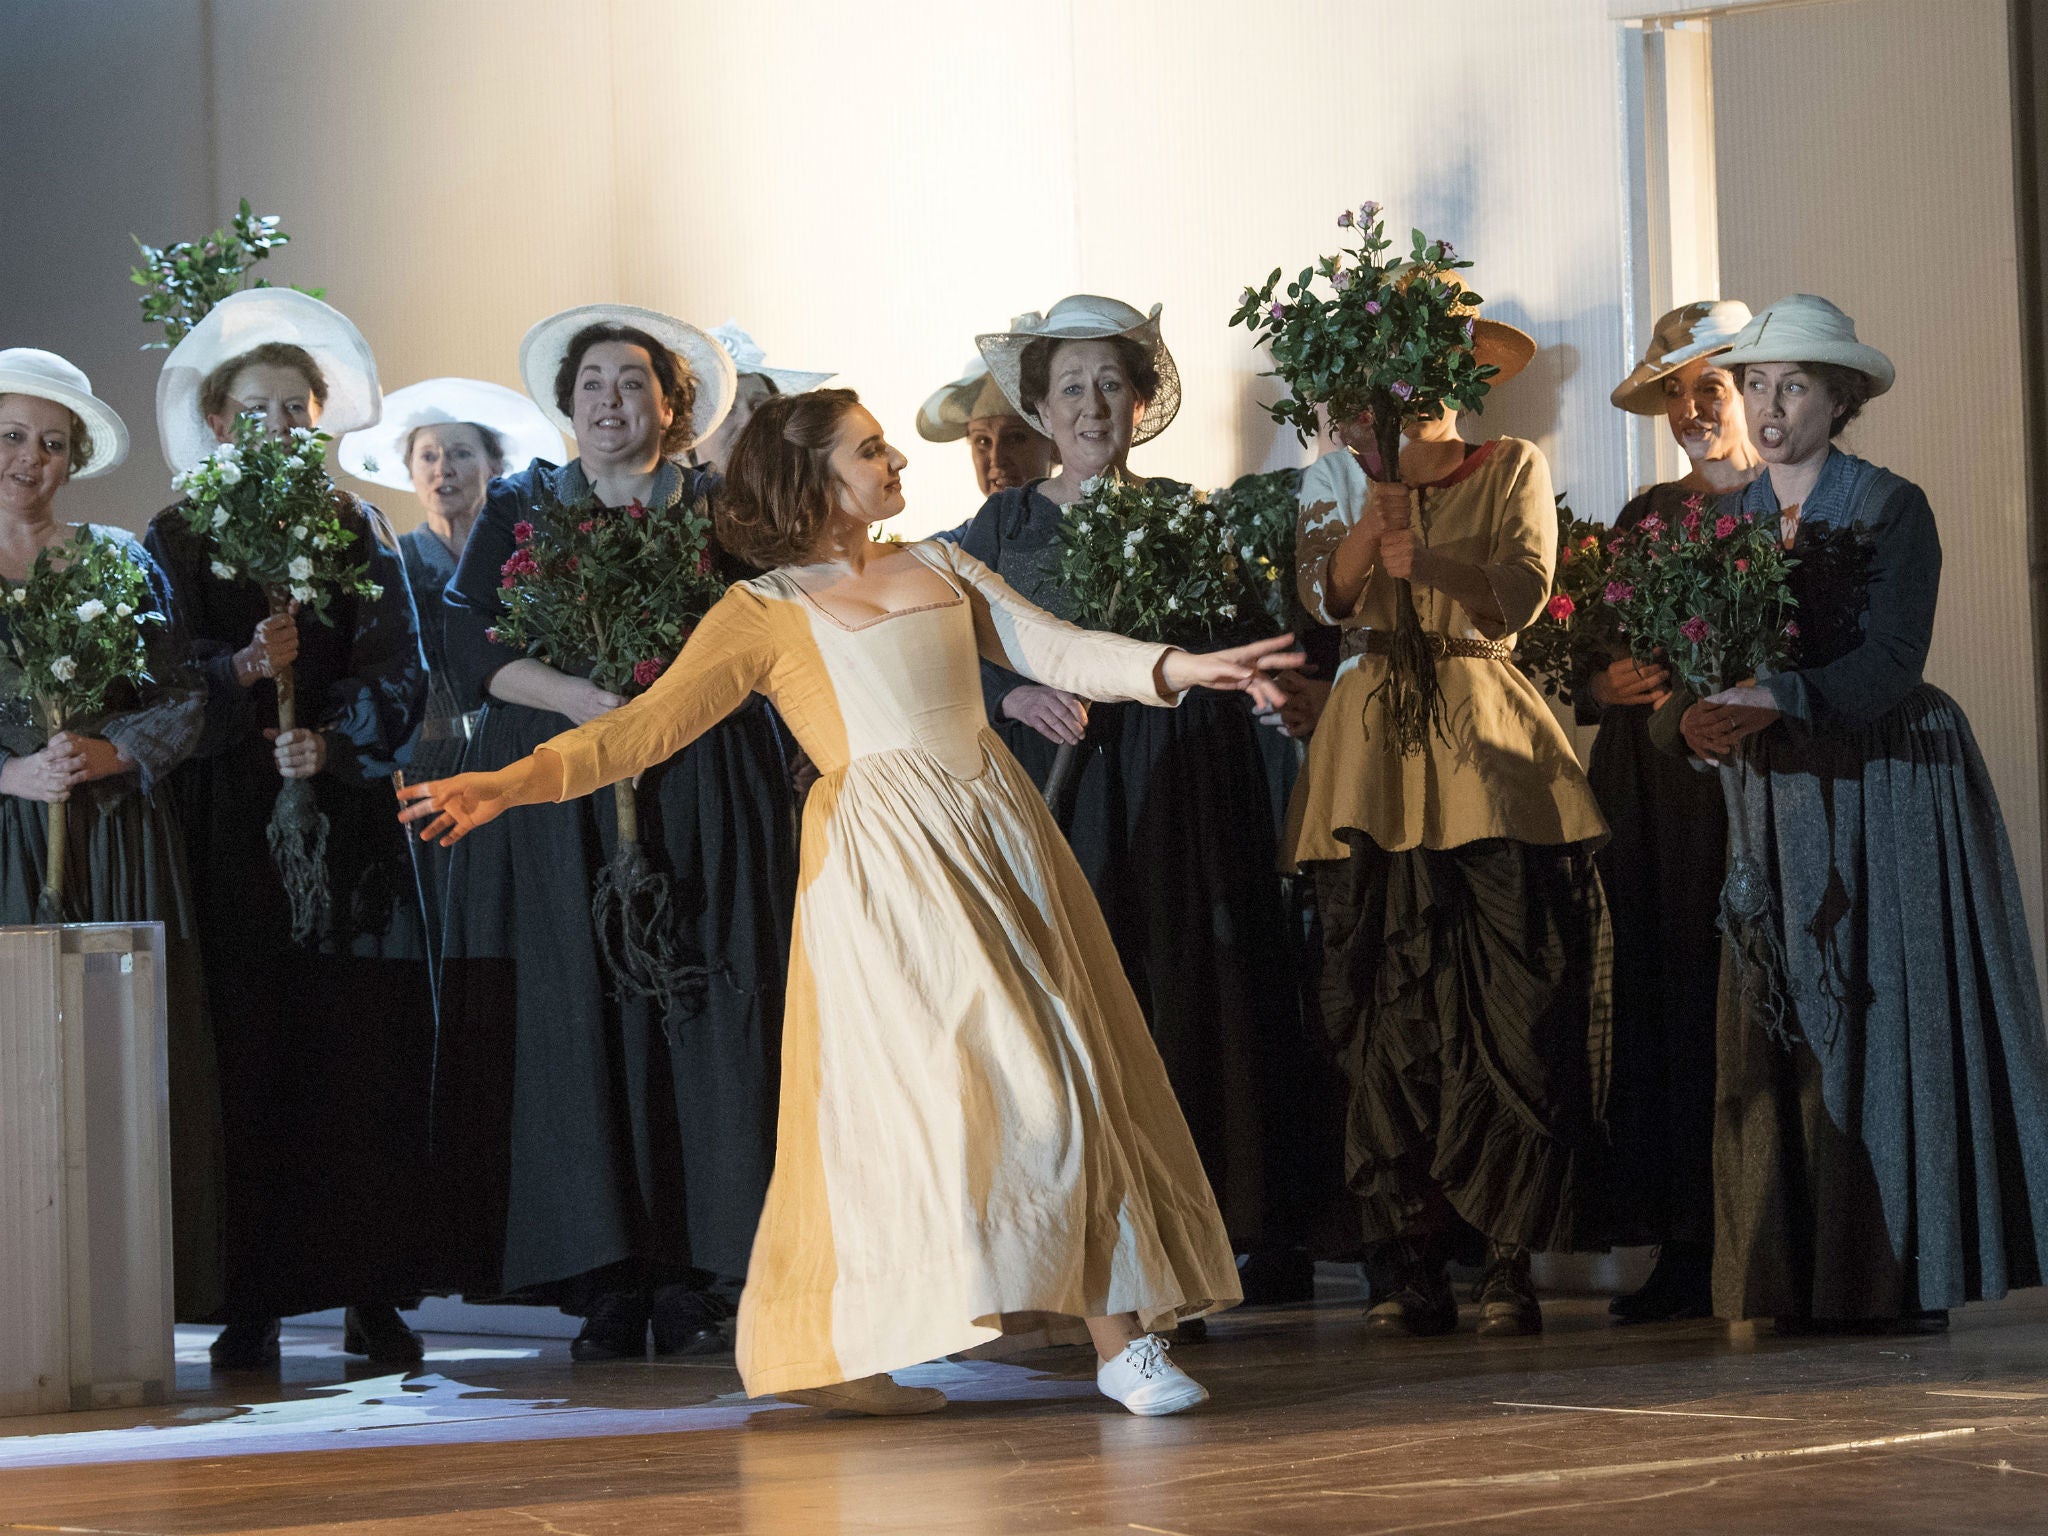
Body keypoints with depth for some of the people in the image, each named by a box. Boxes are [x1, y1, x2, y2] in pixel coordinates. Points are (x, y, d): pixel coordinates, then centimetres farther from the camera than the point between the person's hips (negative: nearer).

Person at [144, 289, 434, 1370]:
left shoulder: (357, 529, 11)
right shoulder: (178, 537, 8)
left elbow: (398, 671, 2)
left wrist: (332, 742, -15)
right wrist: (242, 669, -20)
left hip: (346, 811, 1)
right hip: (226, 822, -1)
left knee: (365, 1052, -2)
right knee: (244, 1051, -5)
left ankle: (371, 1296, 2)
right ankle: (250, 1303, -2)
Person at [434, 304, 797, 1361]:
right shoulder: (518, 511, 13)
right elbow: (470, 648, 3)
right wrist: (579, 699, -13)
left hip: (700, 792, 0)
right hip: (557, 796, 0)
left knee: (704, 1023, -7)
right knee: (577, 1025, -6)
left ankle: (694, 1280, -5)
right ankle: (606, 1289, -5)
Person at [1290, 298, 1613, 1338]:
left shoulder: (1513, 470, 12)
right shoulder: (1339, 477, 16)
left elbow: (1524, 594, -3)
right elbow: (1324, 597, 2)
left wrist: (1426, 559, -20)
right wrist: (1368, 528, -17)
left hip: (1487, 741, -1)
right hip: (1371, 740, 1)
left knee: (1517, 997, -10)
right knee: (1385, 1000, -5)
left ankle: (1510, 1261, -9)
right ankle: (1404, 1264, -4)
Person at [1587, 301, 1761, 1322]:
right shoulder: (1646, 517, 18)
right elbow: (1590, 657, 16)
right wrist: (1606, 686, -4)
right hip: (1651, 790, 5)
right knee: (1660, 999, 0)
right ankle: (1686, 1249, 2)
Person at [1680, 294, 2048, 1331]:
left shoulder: (1892, 510, -7)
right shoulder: (1730, 522, 8)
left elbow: (1887, 667, -18)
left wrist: (1778, 699, -31)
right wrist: (1702, 719, -19)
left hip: (1892, 789, -4)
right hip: (1781, 797, 4)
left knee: (1893, 1018, -5)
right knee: (1786, 1032, -1)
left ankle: (1911, 1277, -2)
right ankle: (1808, 1277, 3)